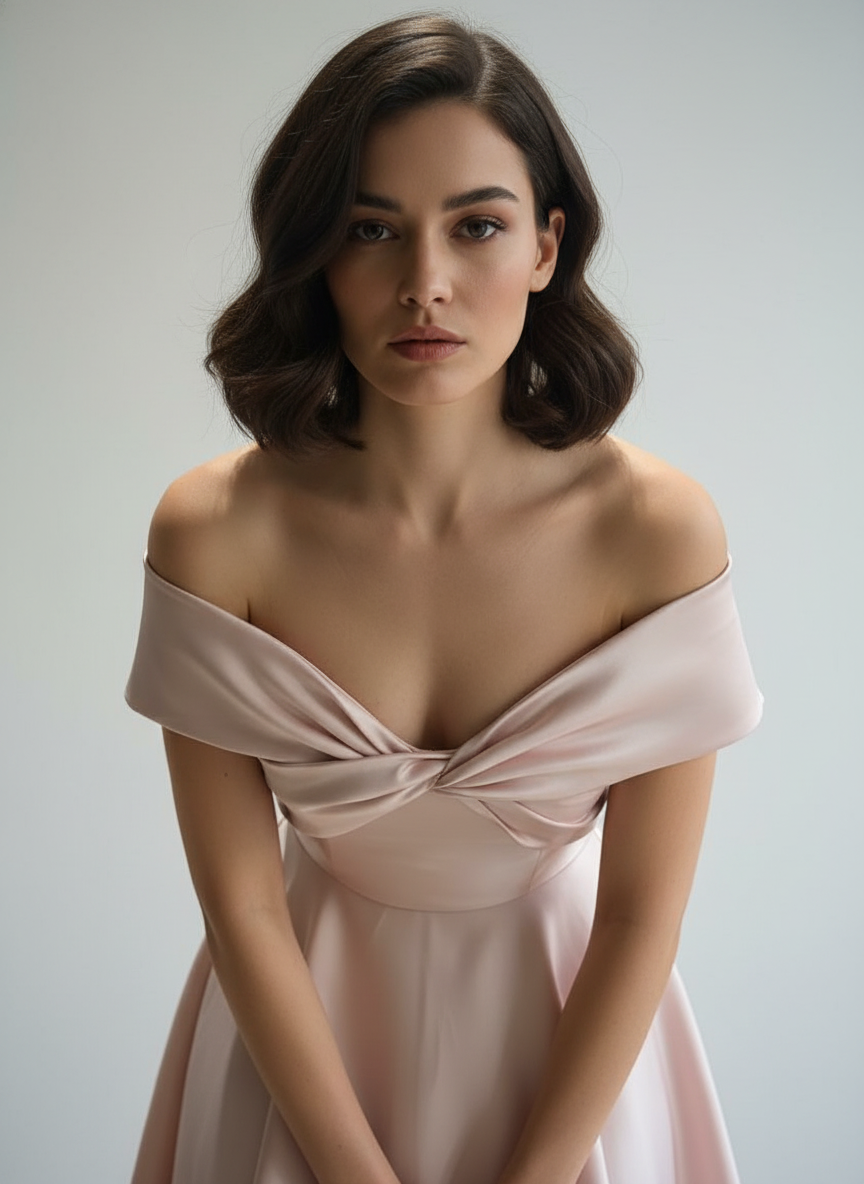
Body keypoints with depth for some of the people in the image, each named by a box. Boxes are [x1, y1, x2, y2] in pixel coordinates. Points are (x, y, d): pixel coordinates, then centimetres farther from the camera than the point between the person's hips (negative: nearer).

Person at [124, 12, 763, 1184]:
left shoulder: (659, 529, -22)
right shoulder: (211, 530, -22)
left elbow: (644, 911, -15)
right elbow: (240, 902, -15)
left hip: (570, 1024, 0)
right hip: (303, 1023, 0)